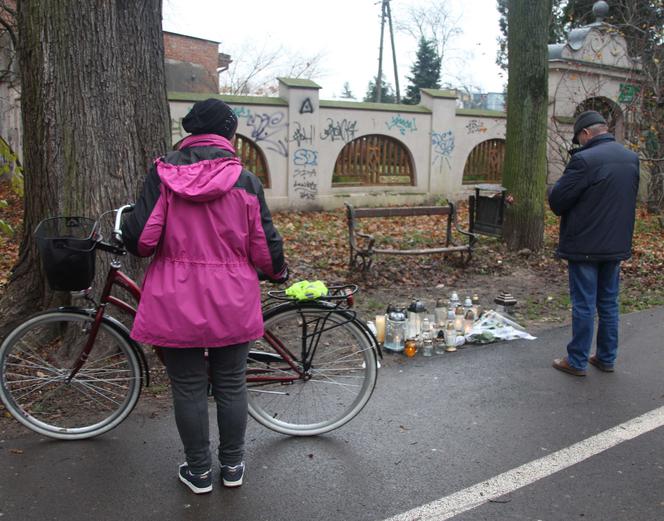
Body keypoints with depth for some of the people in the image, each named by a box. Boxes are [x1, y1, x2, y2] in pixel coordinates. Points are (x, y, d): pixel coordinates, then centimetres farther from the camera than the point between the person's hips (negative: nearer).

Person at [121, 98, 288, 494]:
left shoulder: (163, 173, -6)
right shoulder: (245, 179, -5)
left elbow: (142, 239, -9)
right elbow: (264, 245, -5)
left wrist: (130, 242, 15)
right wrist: (279, 272, 17)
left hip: (177, 301, 0)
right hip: (231, 303, 1)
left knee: (188, 388, 13)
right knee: (231, 386, 15)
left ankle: (199, 472, 26)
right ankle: (233, 466, 30)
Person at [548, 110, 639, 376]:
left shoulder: (584, 160, -20)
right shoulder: (632, 158, 5)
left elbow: (557, 200, -16)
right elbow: (628, 198, 14)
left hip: (585, 245, -7)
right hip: (616, 244, 7)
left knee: (584, 304, 2)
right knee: (609, 303, 16)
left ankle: (577, 361, 12)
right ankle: (606, 358, 26)